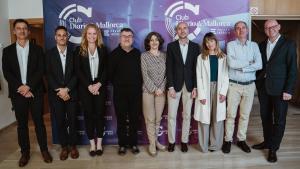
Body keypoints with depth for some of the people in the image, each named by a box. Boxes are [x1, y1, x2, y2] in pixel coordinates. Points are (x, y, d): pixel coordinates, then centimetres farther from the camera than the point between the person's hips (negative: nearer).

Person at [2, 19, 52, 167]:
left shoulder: (37, 49, 5)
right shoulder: (7, 50, 7)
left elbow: (41, 70, -4)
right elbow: (6, 73, -1)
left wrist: (28, 86, -15)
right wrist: (21, 88, -12)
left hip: (35, 92, -1)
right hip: (17, 93, 1)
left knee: (39, 122, 6)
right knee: (22, 124, 9)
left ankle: (44, 150, 19)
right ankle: (25, 152, 22)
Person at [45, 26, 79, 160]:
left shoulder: (73, 53, 4)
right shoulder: (49, 54, 4)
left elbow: (76, 74, -2)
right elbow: (48, 75, -2)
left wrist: (67, 89, -12)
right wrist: (59, 90, -11)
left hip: (71, 93, 0)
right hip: (55, 94, 0)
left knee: (72, 121, 6)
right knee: (60, 122, 7)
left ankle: (73, 146, 21)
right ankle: (64, 147, 21)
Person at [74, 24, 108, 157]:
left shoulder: (103, 49, 6)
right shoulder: (79, 50, 3)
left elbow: (106, 69, 1)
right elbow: (78, 71, -3)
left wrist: (99, 84, -12)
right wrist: (89, 86, -11)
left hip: (100, 86, 1)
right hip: (85, 88, 0)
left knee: (100, 113, 3)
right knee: (88, 114, 4)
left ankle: (99, 143, 15)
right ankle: (92, 144, 16)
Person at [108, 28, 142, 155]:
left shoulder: (137, 53, 7)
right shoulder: (115, 53, 1)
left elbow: (141, 71, 8)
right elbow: (110, 72, 2)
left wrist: (139, 85, 2)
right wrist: (116, 85, 4)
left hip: (136, 91, 2)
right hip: (120, 92, -1)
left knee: (134, 118, 7)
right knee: (121, 119, 7)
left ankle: (133, 143, 22)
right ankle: (122, 144, 20)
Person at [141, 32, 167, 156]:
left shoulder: (164, 55, 7)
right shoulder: (144, 56, -2)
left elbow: (167, 74, 5)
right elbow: (145, 75, -7)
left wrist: (161, 88, -6)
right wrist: (154, 89, -12)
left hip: (161, 91, 3)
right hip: (148, 90, -3)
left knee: (158, 118, 9)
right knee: (150, 119, 1)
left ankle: (155, 141, 25)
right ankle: (152, 144, 13)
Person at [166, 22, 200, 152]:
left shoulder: (195, 47, 6)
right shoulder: (171, 46, 3)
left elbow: (196, 68, 3)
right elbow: (169, 68, -2)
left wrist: (195, 87, -4)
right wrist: (170, 87, -10)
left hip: (189, 85, 1)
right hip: (174, 85, -1)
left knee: (187, 115, 8)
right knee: (171, 115, 3)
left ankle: (184, 141, 21)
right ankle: (171, 141, 18)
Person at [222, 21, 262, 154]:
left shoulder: (254, 45, 6)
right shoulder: (231, 45, -1)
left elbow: (259, 65, -8)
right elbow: (231, 63, -17)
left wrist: (241, 67, -14)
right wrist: (249, 62, -8)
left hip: (249, 85, 3)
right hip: (234, 85, -2)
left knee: (245, 115, 11)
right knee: (231, 114, 2)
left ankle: (241, 140, 25)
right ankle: (228, 140, 15)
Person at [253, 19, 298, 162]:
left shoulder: (289, 44, -5)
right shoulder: (262, 45, 9)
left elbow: (292, 69, -8)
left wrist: (288, 90, -13)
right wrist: (257, 83, 4)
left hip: (279, 89, -4)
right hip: (263, 88, 4)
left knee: (279, 120, 4)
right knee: (265, 117, 14)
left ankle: (273, 148, 17)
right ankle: (267, 142, 30)